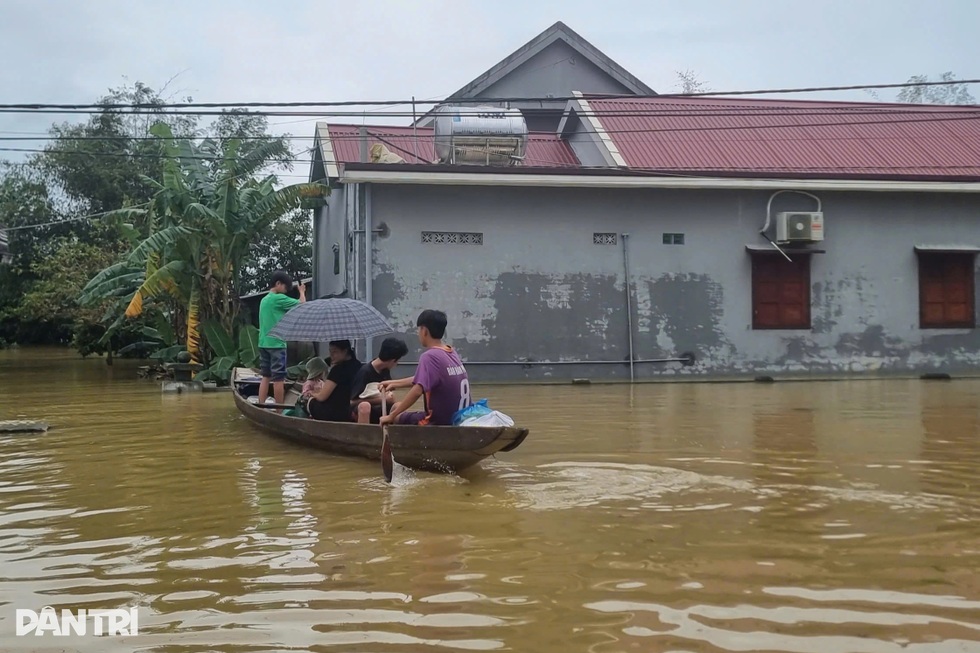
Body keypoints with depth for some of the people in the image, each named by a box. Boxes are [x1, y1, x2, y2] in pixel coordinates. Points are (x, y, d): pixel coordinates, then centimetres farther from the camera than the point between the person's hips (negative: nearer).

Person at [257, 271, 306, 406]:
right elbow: (302, 304, -5)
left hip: (263, 343, 8)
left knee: (266, 377, 9)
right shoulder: (279, 298, -10)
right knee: (278, 378, -3)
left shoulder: (264, 299, 16)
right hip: (276, 344, -8)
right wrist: (302, 291, 12)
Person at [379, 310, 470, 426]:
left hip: (439, 422, -8)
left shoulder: (429, 356, -18)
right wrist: (394, 383, 24)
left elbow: (417, 390, -29)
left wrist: (391, 416, -22)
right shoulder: (452, 353, 7)